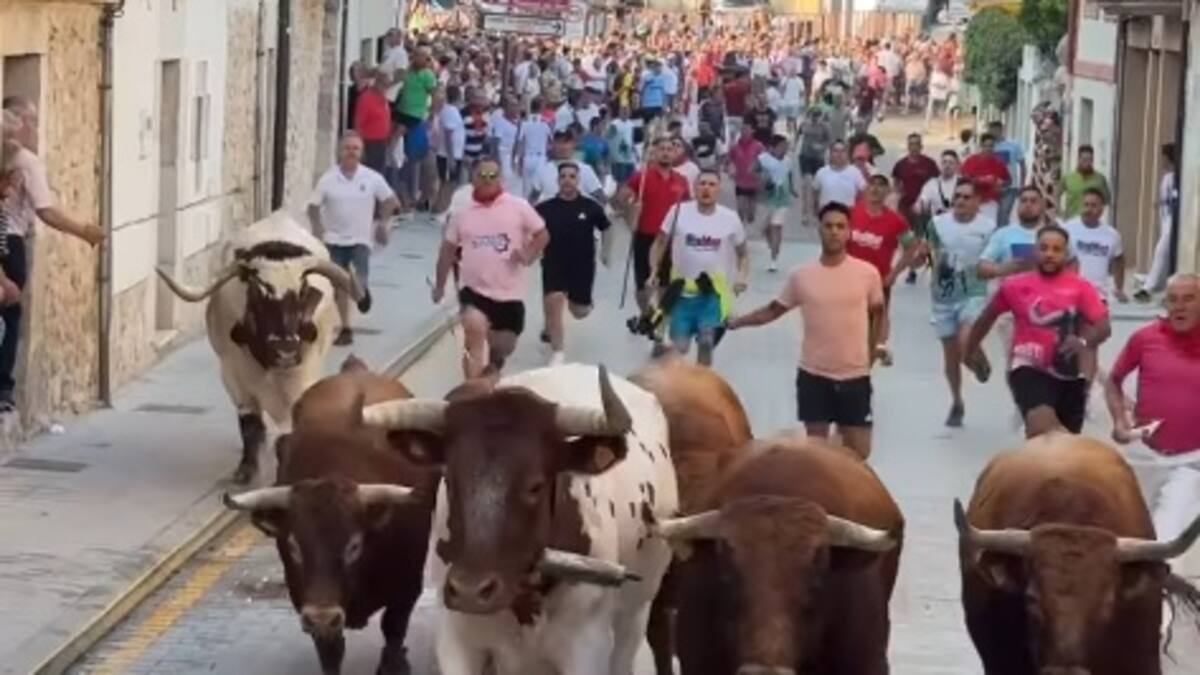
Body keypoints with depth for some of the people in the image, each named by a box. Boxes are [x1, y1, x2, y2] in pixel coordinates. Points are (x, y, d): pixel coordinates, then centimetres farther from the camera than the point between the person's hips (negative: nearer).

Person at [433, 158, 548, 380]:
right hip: (475, 288, -1)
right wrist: (440, 284, 15)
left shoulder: (518, 207, -2)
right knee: (474, 330, -29)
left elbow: (542, 235, 5)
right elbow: (448, 248, 12)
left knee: (503, 348, 12)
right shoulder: (463, 211, 2)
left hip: (509, 292, 1)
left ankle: (493, 365, 48)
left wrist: (528, 255, -14)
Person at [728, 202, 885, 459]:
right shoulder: (801, 275, -3)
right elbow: (774, 309, 8)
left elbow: (877, 314, 10)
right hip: (813, 374, 0)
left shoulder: (867, 273, -5)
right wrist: (737, 321, 4)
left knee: (859, 451, 2)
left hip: (855, 375, 0)